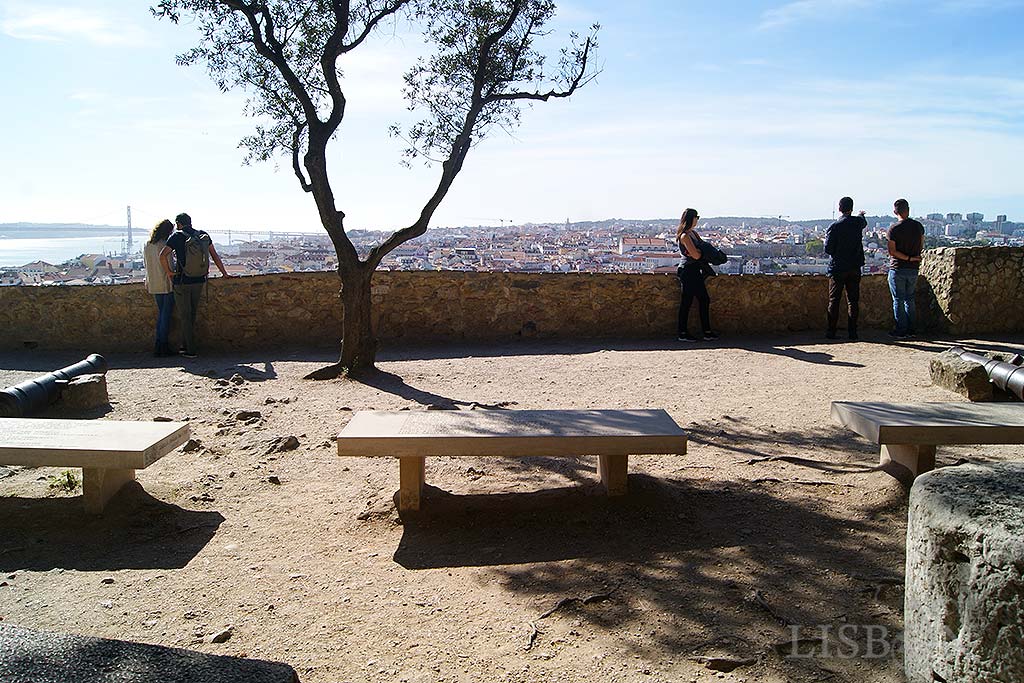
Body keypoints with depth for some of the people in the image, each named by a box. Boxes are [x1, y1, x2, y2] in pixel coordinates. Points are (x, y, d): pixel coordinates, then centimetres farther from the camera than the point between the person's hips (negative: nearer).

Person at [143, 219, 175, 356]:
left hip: (154, 285, 7)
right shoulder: (165, 245, -15)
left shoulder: (146, 246, 8)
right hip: (167, 284, -7)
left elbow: (146, 264, 14)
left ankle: (159, 345, 13)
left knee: (160, 313, 15)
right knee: (166, 314, 0)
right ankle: (163, 346, 1)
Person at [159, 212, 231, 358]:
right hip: (199, 281, 4)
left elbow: (163, 255, -19)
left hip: (182, 282, -4)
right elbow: (215, 255, 8)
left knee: (184, 316, 4)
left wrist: (169, 272, -6)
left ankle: (191, 350, 4)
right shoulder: (203, 235, 4)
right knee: (192, 315, 16)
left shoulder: (177, 236, -9)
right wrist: (224, 273, 14)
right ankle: (186, 345, 23)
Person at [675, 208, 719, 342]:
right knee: (686, 302, -3)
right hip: (687, 271, -10)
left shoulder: (693, 233, 14)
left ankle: (707, 332, 15)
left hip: (695, 272, 10)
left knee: (704, 300, 9)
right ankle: (683, 334, 5)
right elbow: (696, 255, -19)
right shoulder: (685, 236, -15)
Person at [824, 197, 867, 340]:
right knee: (853, 300, 6)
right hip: (854, 268, 3)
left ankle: (831, 331, 3)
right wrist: (861, 214, 50)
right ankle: (852, 331, 5)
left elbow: (828, 249, -10)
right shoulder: (858, 222, 1)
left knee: (834, 301, 3)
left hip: (837, 268, -3)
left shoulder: (834, 226, -11)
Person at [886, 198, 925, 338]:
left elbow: (892, 252, -15)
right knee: (910, 299, 14)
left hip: (898, 269, -5)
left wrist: (909, 258, -10)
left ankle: (900, 330, 3)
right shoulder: (918, 226, 1)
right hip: (913, 269, 5)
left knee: (898, 300, 1)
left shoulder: (894, 229, -13)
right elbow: (921, 247, 10)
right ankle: (910, 329, 17)